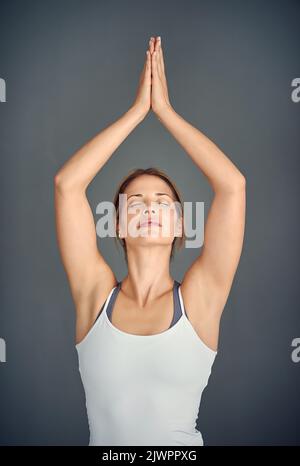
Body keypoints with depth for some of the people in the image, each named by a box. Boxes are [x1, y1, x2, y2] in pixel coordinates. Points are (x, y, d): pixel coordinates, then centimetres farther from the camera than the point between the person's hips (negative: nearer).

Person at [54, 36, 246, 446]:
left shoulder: (198, 298, -13)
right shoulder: (96, 293, -11)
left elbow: (233, 185, -20)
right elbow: (67, 183, -17)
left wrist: (165, 110, -15)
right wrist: (137, 110, -15)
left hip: (182, 442, 0)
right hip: (103, 439, 1)